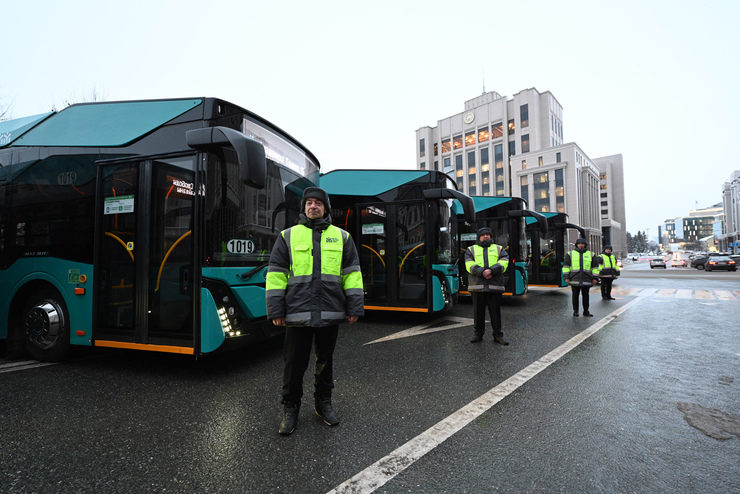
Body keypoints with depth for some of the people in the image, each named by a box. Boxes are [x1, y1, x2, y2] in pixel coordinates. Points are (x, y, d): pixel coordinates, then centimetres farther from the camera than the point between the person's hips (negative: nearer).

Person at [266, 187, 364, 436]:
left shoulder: (341, 237, 9)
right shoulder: (288, 236, 6)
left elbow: (352, 273, 7)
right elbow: (276, 274, 4)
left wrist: (354, 307, 1)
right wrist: (276, 310, -2)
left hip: (330, 312, 2)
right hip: (298, 311, -1)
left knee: (325, 359, 14)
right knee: (295, 362, 5)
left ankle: (323, 403, 33)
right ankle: (290, 409, 25)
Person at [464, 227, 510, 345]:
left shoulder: (499, 249, 17)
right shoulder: (471, 250, 15)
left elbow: (503, 262, 0)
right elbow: (469, 264, -1)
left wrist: (491, 271, -16)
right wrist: (482, 272, -17)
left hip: (494, 286, 0)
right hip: (477, 285, 0)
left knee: (495, 311, 2)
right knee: (478, 311, 4)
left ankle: (498, 335, 11)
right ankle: (478, 334, 15)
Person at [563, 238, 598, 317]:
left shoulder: (590, 254, 11)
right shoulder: (570, 254, 6)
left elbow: (594, 267, 13)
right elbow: (566, 266, 4)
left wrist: (594, 278, 7)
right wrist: (566, 277, -2)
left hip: (586, 280, 1)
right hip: (575, 279, -1)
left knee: (585, 295, 6)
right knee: (575, 295, 2)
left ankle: (586, 311, 16)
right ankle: (575, 311, 11)